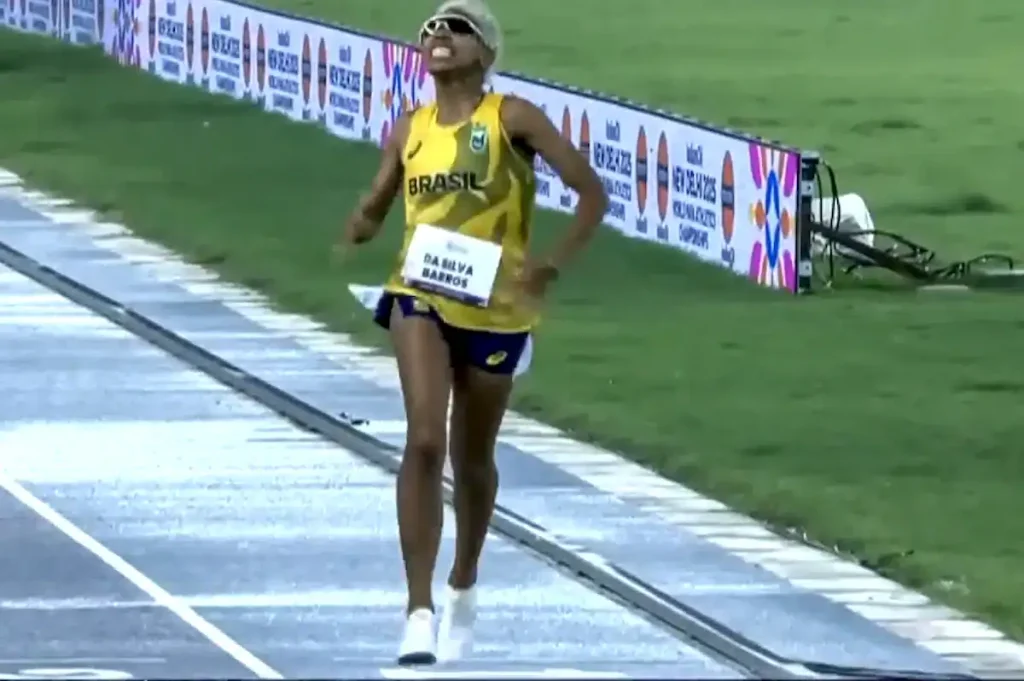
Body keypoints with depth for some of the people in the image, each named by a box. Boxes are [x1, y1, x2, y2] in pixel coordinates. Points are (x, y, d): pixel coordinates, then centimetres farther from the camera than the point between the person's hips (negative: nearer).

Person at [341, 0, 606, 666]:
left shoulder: (511, 118, -7)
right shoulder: (410, 129, 4)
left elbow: (591, 191, -8)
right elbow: (375, 207, 14)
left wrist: (554, 264, -17)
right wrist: (361, 225, -10)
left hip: (495, 310, -1)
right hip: (421, 298, 1)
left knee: (473, 459, 15)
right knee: (424, 441, -18)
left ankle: (463, 587, 42)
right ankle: (420, 610, -18)